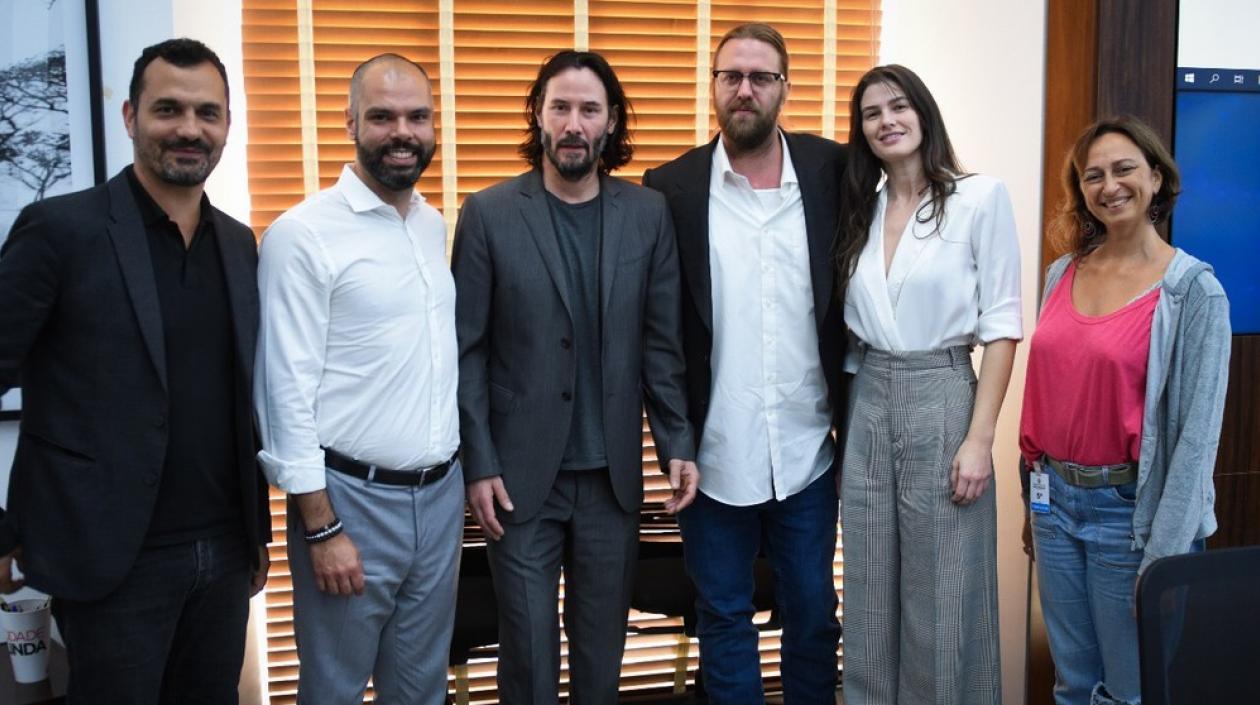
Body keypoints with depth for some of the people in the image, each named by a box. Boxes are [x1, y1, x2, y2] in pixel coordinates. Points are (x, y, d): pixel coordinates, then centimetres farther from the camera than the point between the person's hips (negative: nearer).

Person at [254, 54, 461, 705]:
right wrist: (321, 527, -14)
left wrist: (468, 467, 10)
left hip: (441, 494, 6)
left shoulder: (435, 225, 9)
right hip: (351, 499, -6)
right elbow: (287, 391, -13)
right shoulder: (302, 234, -12)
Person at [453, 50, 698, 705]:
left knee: (603, 640, 14)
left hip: (614, 472, 2)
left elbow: (663, 343, 4)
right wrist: (479, 465, -8)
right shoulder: (488, 214, -4)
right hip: (521, 471, -2)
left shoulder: (647, 214, 2)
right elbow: (467, 350, -4)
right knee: (528, 643, 8)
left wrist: (678, 444, -1)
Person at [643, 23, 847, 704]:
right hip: (715, 453, -1)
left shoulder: (832, 171, -2)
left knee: (812, 611, 16)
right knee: (723, 615, 15)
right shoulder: (672, 187, -4)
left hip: (807, 450, 1)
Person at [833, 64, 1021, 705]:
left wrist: (979, 438, -14)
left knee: (942, 595, 3)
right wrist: (844, 419, 7)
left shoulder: (980, 198, -5)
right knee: (870, 593, 12)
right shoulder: (861, 210, 9)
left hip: (942, 398, -5)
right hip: (867, 405, 5)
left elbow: (1001, 327, -8)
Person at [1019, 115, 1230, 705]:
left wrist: (1166, 557, -16)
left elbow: (1198, 432, -13)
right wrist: (1038, 498, 14)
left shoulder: (1193, 289, -11)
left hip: (1128, 508, -5)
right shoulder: (1062, 274, 5)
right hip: (1056, 500, 5)